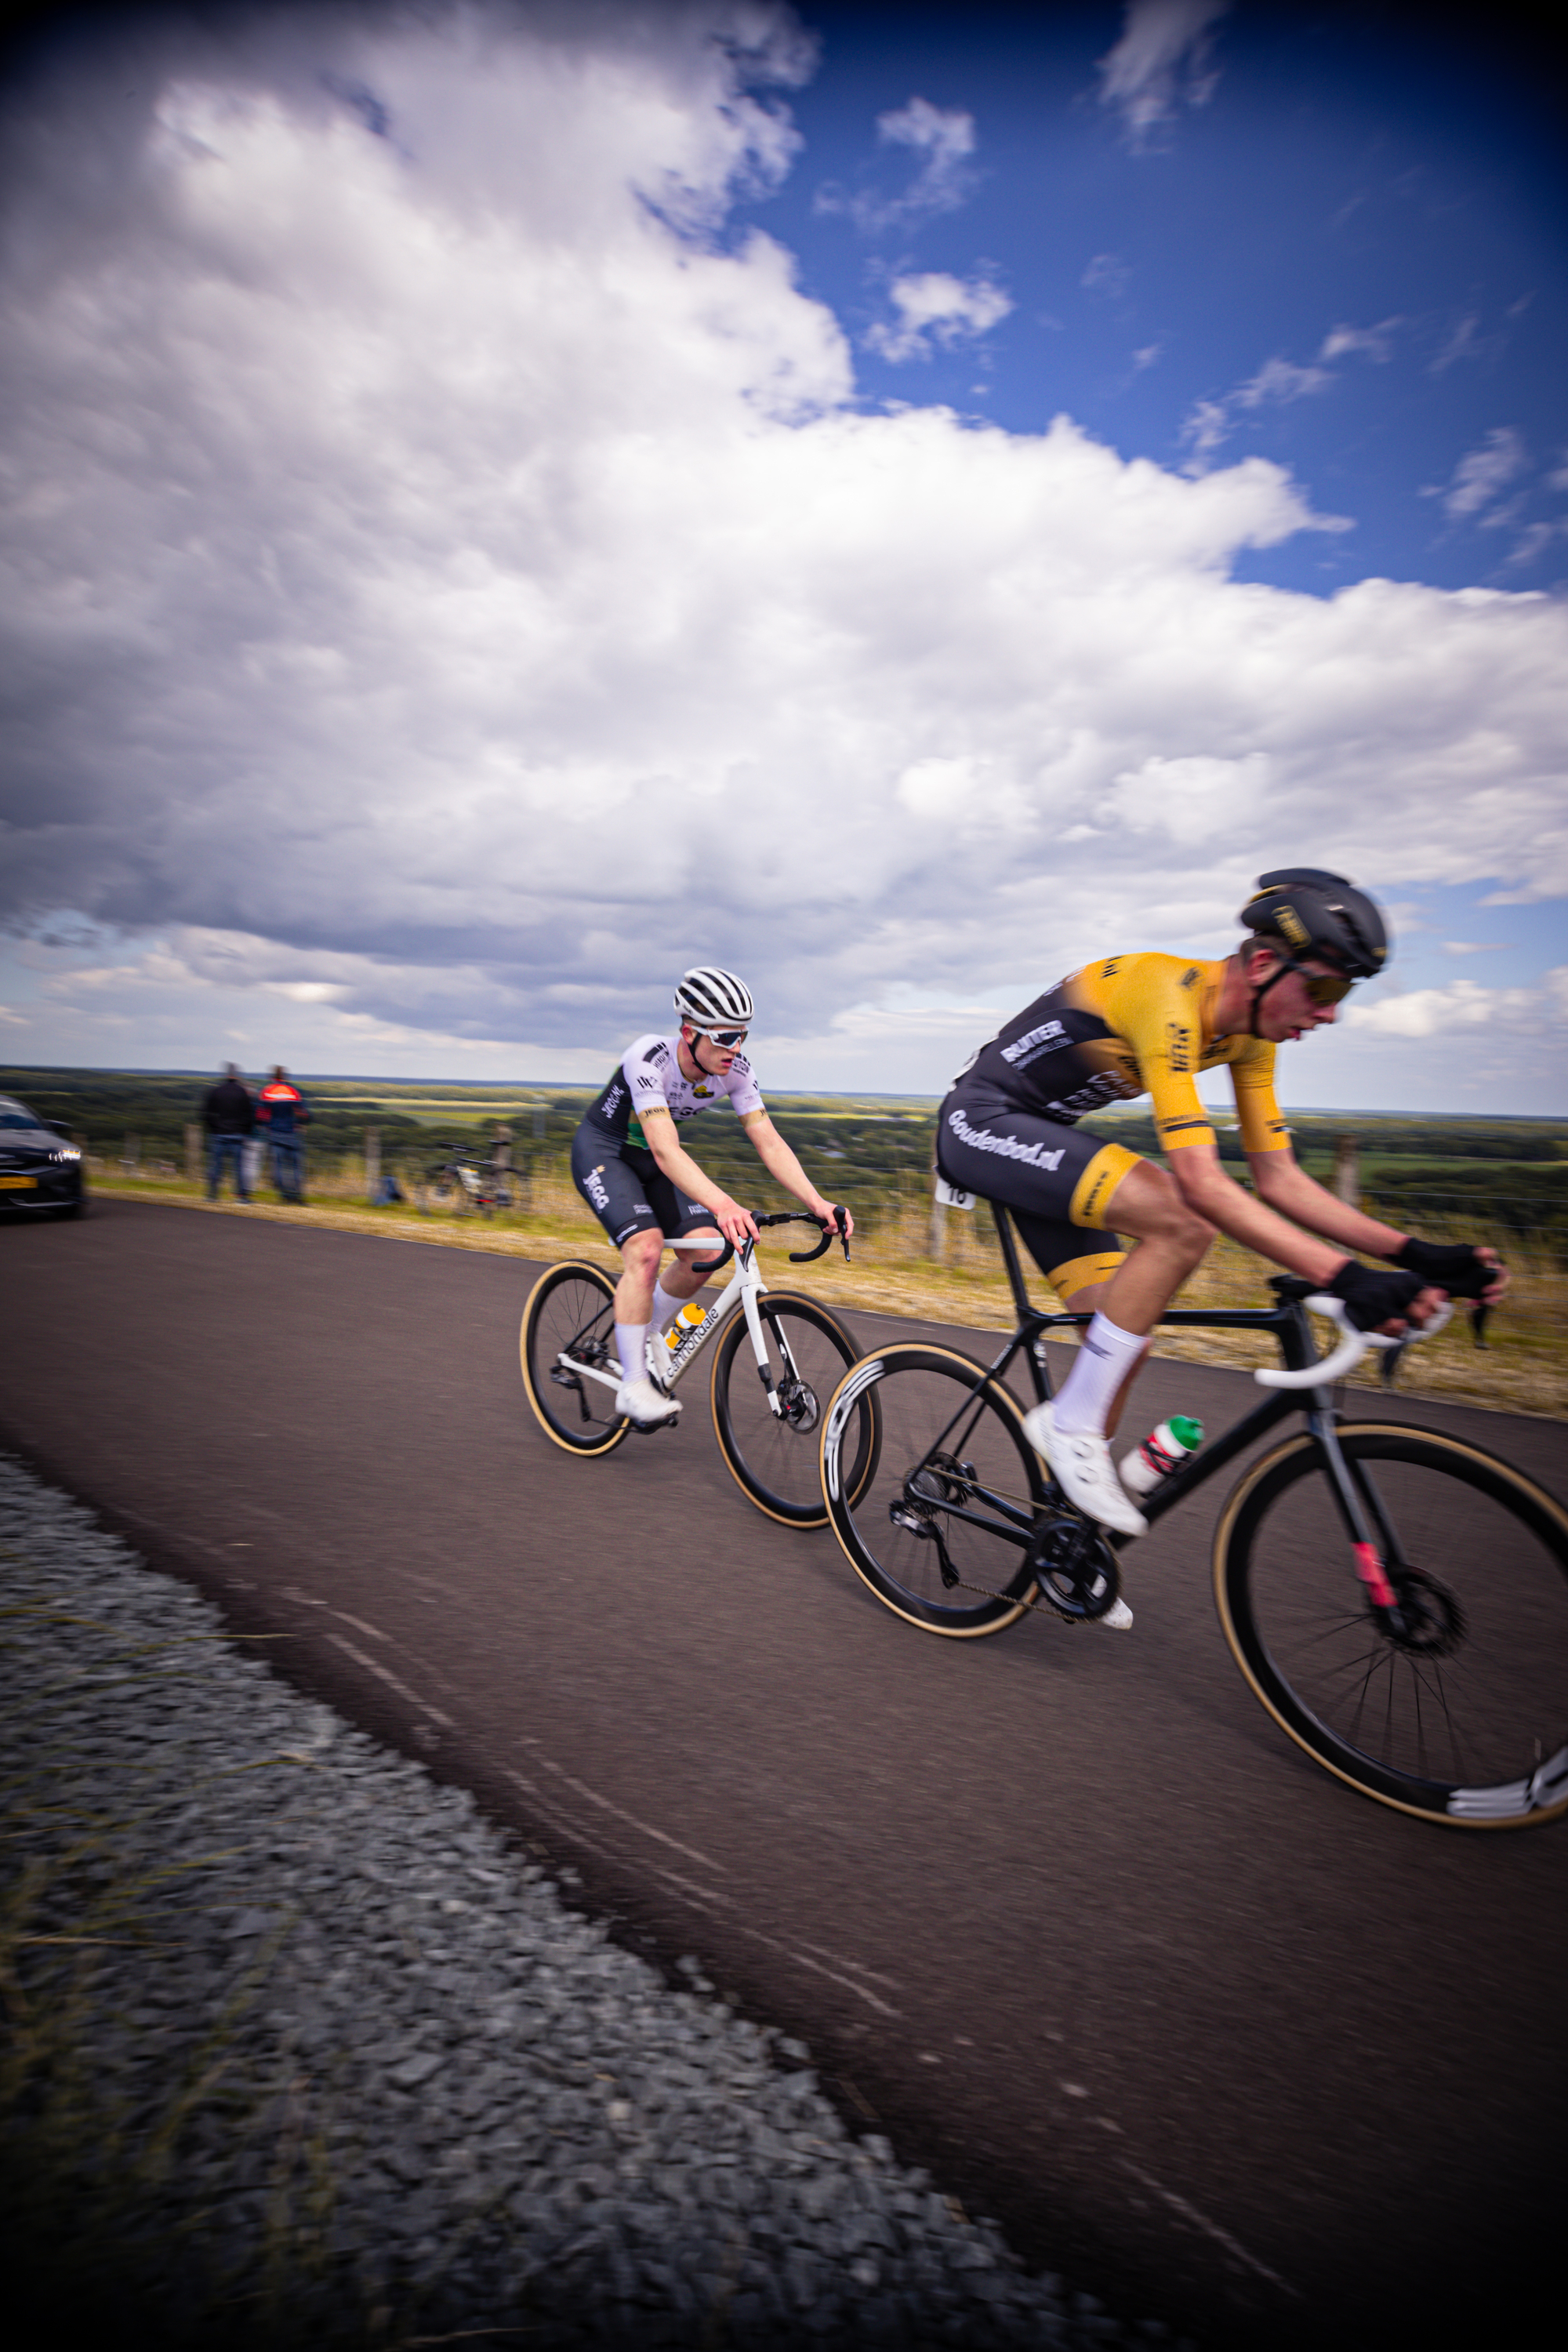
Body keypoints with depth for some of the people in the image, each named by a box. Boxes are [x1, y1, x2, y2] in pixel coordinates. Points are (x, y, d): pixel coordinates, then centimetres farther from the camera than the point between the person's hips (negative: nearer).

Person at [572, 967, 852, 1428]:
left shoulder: (736, 1070, -18)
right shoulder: (649, 1057, -34)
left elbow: (769, 1141, -19)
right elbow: (666, 1151, -44)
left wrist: (817, 1203, -32)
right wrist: (723, 1205, -58)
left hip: (653, 1158, 6)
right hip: (602, 1151, -5)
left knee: (706, 1248, -13)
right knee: (646, 1247, -26)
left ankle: (649, 1332, 14)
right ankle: (632, 1385, -14)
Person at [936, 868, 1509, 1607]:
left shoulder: (1248, 1032, 1)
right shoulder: (1169, 995, -27)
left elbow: (1278, 1178, 1)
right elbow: (1201, 1182, -35)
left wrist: (1413, 1252, -9)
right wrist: (1343, 1276, -39)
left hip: (1040, 1135, 9)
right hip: (981, 1122, -9)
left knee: (1124, 1335, 3)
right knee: (1180, 1226, -29)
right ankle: (1072, 1422, -14)